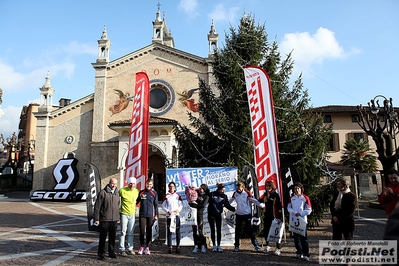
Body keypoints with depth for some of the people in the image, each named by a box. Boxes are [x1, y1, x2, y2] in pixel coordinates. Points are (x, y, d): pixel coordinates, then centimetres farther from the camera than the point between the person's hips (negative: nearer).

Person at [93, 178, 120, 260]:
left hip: (114, 220, 5)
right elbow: (97, 206, -8)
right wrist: (96, 219, -11)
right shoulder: (103, 192, -7)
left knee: (112, 237, 12)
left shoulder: (116, 193, 11)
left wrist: (118, 218, 17)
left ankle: (111, 252, 23)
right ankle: (101, 254, 15)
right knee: (103, 237, 3)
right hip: (104, 219, -5)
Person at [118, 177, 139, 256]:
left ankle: (130, 249, 19)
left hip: (132, 214, 5)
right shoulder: (122, 190, -13)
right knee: (123, 232, -1)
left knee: (131, 233, 10)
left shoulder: (137, 191, 3)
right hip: (124, 214, -4)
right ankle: (122, 249, 8)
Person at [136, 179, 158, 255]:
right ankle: (141, 247, 15)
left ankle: (147, 247, 14)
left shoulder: (154, 193, 2)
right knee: (142, 231, 2)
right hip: (142, 214, 1)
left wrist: (156, 214, 2)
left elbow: (156, 204, 4)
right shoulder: (141, 192, 4)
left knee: (149, 231, 4)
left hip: (150, 215, -1)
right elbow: (137, 201, 13)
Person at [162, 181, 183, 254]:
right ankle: (170, 247, 4)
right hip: (169, 215, 0)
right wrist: (167, 211, -8)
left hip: (176, 215, 0)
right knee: (169, 231, -1)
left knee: (178, 231, 0)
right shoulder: (166, 196, 7)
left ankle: (178, 246, 8)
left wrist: (178, 210, -9)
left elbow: (181, 205, 9)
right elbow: (163, 206, 7)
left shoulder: (178, 195, 9)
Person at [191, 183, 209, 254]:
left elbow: (203, 205, -15)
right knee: (194, 230, 6)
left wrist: (195, 205, -16)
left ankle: (203, 246, 7)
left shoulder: (206, 196, -3)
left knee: (200, 231, -5)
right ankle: (196, 246, 13)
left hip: (200, 213, -3)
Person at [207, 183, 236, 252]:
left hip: (218, 214, 2)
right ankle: (214, 245, 16)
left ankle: (219, 246, 9)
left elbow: (227, 205, 2)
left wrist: (235, 209, -6)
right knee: (212, 230, 6)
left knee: (219, 230, 0)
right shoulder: (212, 194, -7)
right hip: (211, 214, -1)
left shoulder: (224, 196, 1)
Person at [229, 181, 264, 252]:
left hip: (247, 214, -3)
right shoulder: (235, 193, 0)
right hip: (238, 214, 3)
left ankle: (255, 244, 11)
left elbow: (253, 200, -13)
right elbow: (230, 201, 13)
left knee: (249, 230, -1)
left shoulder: (247, 192, -10)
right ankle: (236, 246, 17)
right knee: (237, 230, 7)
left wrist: (261, 205, -25)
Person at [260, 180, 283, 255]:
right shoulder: (265, 195, 5)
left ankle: (278, 248, 9)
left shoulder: (275, 195, -12)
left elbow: (279, 207, -14)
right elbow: (260, 200, 24)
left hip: (274, 217, -6)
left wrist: (280, 217, -18)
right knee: (266, 231, 12)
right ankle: (267, 246, 29)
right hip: (266, 216, 6)